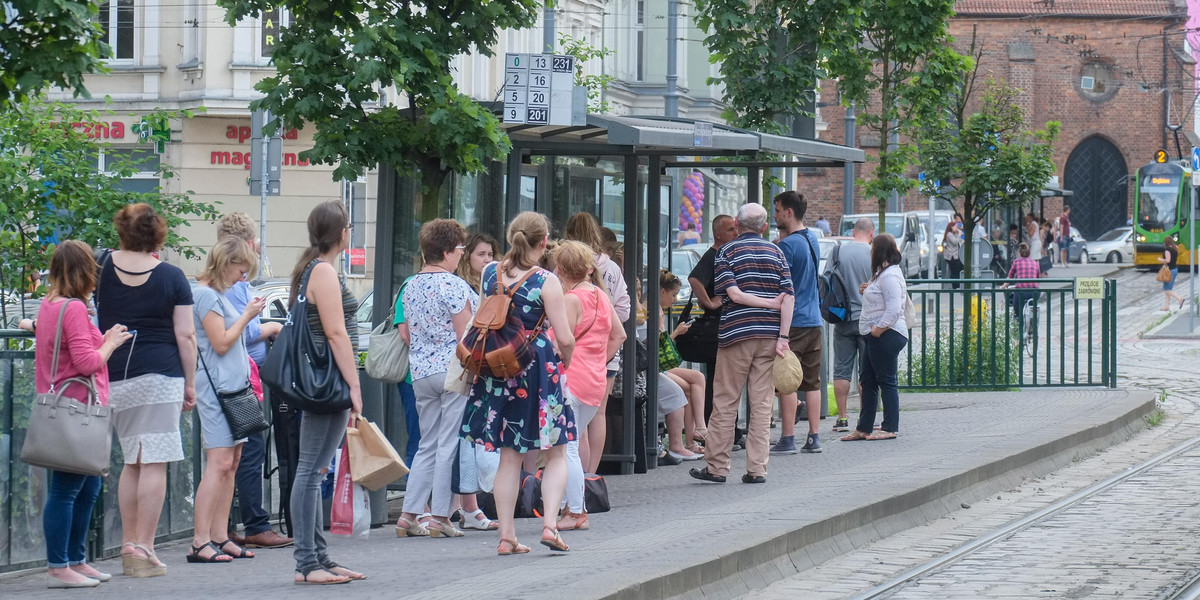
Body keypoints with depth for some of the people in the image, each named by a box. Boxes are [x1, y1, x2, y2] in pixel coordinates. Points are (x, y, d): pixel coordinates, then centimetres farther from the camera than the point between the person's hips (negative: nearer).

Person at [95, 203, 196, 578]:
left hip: (114, 377, 4)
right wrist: (190, 383, 3)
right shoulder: (172, 277, -3)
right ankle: (143, 550, -7)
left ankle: (128, 545, 16)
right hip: (159, 375, -4)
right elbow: (185, 335, -4)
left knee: (132, 463, 16)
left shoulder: (104, 268, 4)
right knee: (154, 464, -3)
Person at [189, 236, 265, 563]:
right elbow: (221, 343, -15)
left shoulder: (219, 294, 19)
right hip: (216, 387, -10)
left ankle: (219, 537, 10)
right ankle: (200, 542, -16)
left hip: (233, 387, 10)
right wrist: (247, 316, -7)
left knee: (231, 463, 8)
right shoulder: (205, 294, -11)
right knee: (220, 462, -14)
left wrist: (249, 315, 15)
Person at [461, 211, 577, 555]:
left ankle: (507, 536, 8)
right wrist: (566, 360, 7)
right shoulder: (546, 282, -13)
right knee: (556, 453, 8)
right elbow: (565, 337, -12)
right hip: (539, 370, -4)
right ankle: (550, 523, -8)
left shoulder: (490, 274, 1)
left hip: (499, 371, 4)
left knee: (509, 456, 11)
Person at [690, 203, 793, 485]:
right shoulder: (776, 252, 7)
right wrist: (783, 337, -5)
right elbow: (788, 297, -2)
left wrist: (770, 303, -2)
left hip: (736, 334, -3)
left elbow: (734, 294, -13)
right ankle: (757, 469, 2)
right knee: (762, 403, 4)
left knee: (725, 402, 4)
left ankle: (717, 466, 5)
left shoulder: (727, 252, -1)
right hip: (769, 335, 3)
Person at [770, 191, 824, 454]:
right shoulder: (813, 240, 12)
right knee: (812, 382, 9)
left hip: (791, 321, -8)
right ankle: (813, 438, 10)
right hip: (814, 321, 8)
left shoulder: (787, 245, -14)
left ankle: (787, 439, -4)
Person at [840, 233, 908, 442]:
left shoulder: (890, 276, -17)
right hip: (877, 337, 11)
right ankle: (864, 428, 17)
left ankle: (890, 428, 0)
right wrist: (868, 290, 12)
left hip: (886, 336, -11)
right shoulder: (883, 273, 18)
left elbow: (894, 309, -25)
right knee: (868, 380, 13)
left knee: (886, 381, -5)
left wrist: (878, 329, -20)